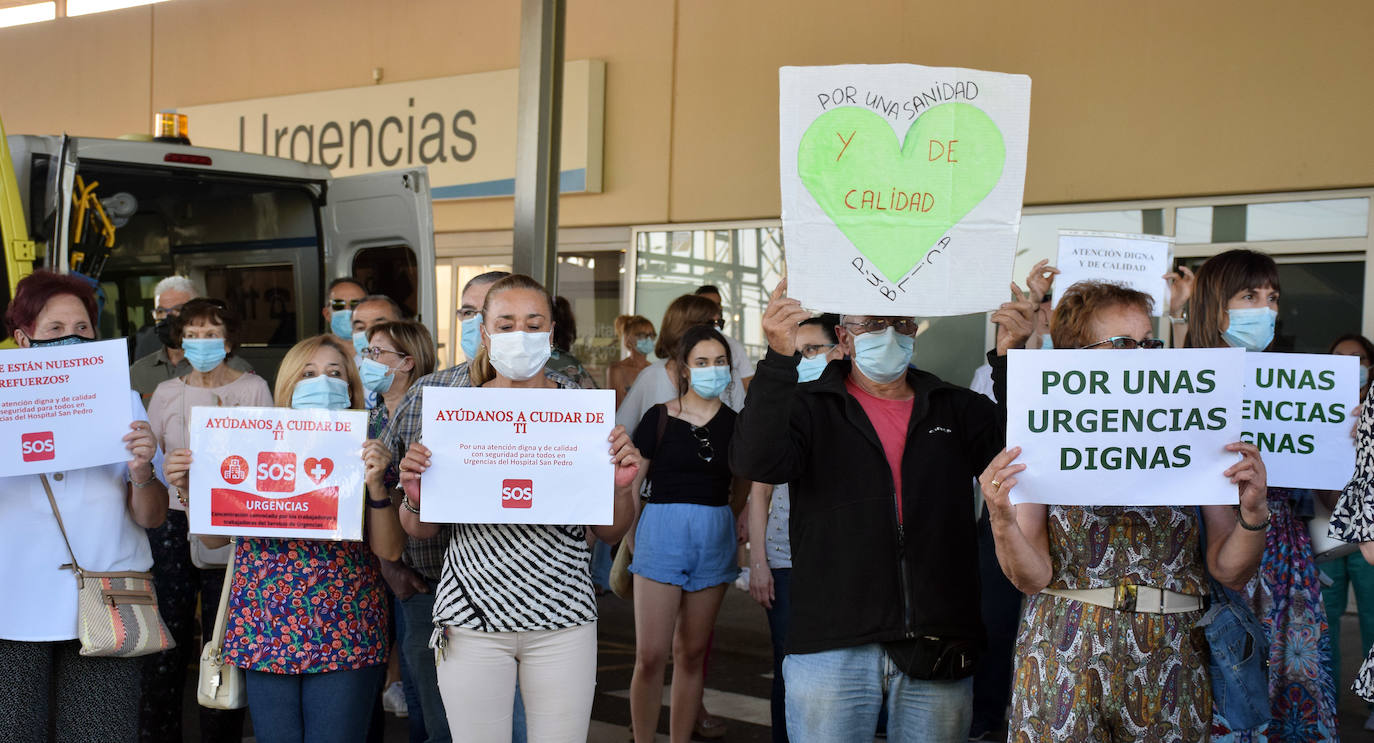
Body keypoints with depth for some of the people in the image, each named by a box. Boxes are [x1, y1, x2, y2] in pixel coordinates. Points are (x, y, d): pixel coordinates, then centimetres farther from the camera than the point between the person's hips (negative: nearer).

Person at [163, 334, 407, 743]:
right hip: (265, 631, 2)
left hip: (344, 635, -2)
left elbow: (389, 549, -4)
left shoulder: (365, 454, 3)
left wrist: (375, 484, -17)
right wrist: (189, 487, -3)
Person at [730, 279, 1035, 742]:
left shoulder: (957, 409, 13)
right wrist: (779, 359, -24)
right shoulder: (808, 407, 5)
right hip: (832, 647, -2)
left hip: (938, 647, 2)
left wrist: (1011, 357, -13)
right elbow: (756, 462, -13)